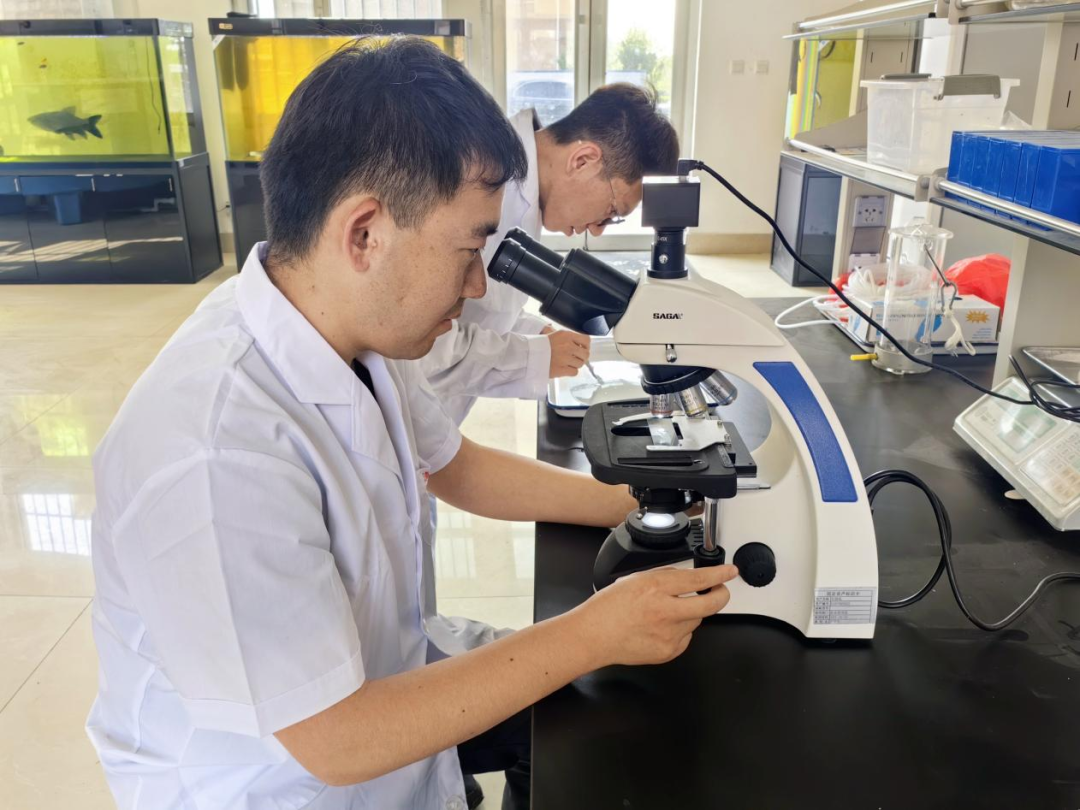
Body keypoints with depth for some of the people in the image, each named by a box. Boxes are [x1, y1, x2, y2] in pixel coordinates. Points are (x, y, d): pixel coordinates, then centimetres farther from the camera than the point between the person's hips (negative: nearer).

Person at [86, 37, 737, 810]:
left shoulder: (359, 331, -12)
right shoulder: (215, 451, -36)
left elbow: (457, 466, 6)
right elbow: (333, 740, -28)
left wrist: (628, 503, -3)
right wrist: (594, 632, -25)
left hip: (377, 683, 7)